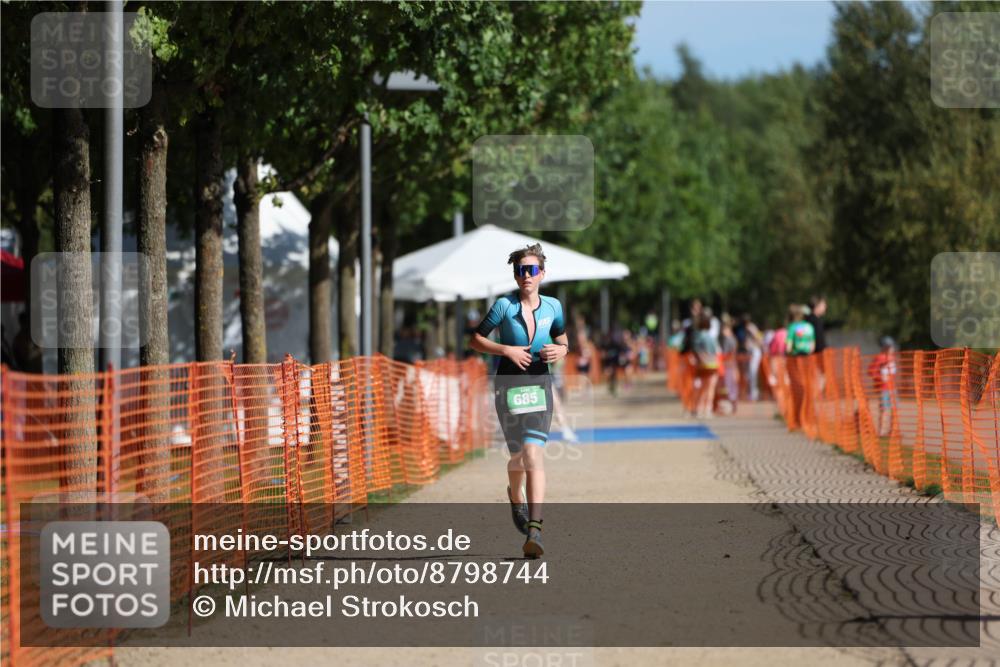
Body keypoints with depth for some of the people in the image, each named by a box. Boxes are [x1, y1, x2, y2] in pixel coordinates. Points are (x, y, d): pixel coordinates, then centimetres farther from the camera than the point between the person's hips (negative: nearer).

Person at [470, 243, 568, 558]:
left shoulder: (552, 306, 4)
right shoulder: (504, 305, -5)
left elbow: (563, 341, 19)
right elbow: (476, 339, 0)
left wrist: (560, 351, -4)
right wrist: (507, 350, -14)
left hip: (540, 383, 1)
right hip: (508, 383, -1)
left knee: (533, 453, -15)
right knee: (518, 455, 6)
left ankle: (534, 530, -21)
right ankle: (516, 496, 43)